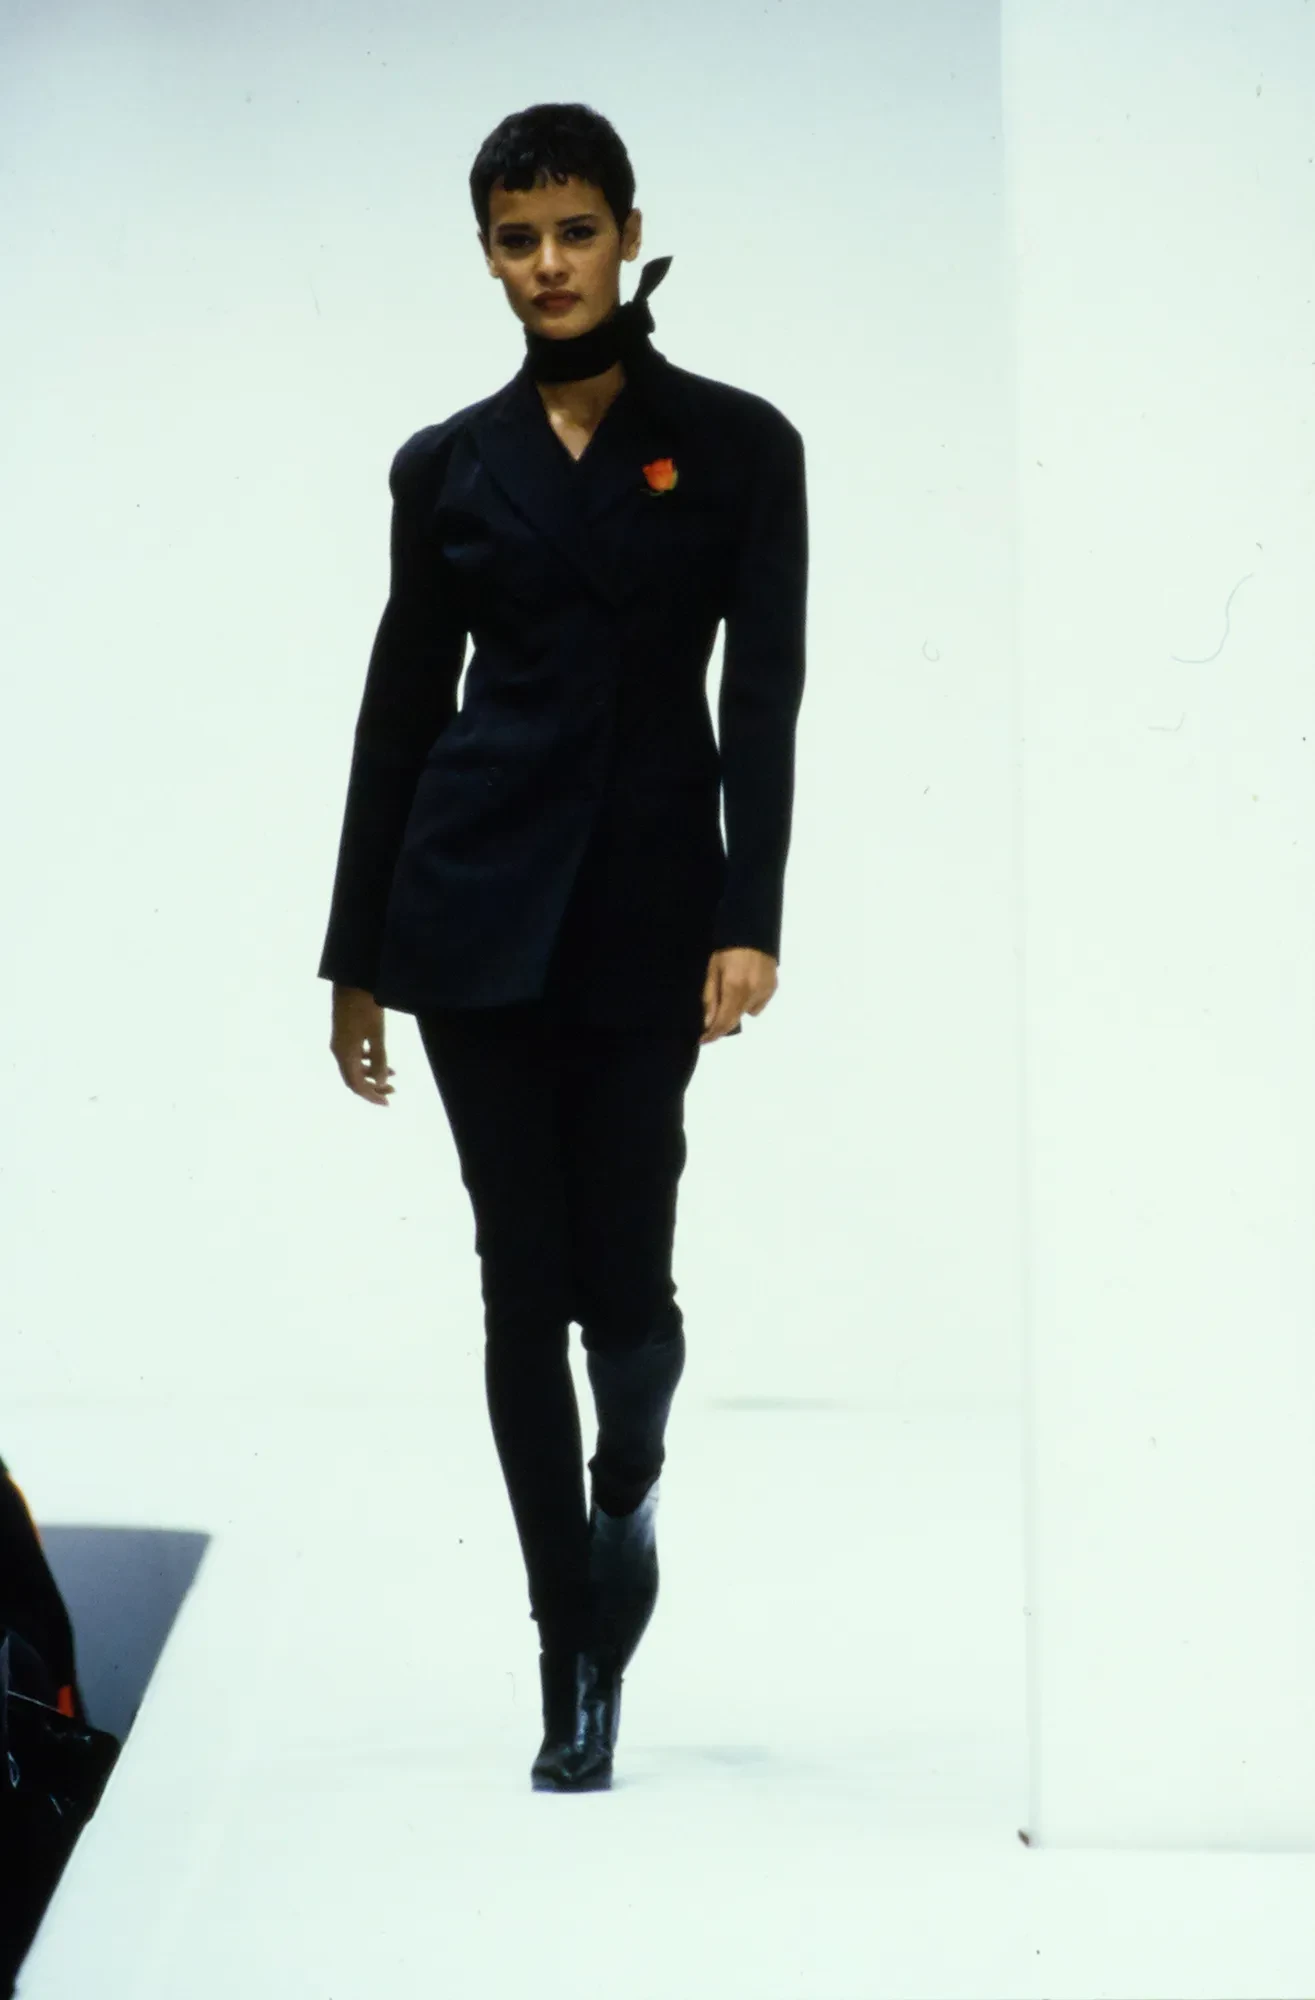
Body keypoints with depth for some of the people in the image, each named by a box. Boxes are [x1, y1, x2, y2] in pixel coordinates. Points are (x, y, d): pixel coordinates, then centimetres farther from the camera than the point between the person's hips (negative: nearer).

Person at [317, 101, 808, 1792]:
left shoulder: (737, 445, 2)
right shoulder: (447, 465, 7)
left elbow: (764, 699, -3)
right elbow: (399, 708, 9)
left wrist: (751, 921, -14)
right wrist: (356, 957, 9)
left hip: (645, 904, -1)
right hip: (476, 900, 1)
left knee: (625, 1271, -3)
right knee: (525, 1277, 0)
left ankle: (627, 1488, 33)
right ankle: (575, 1664, 9)